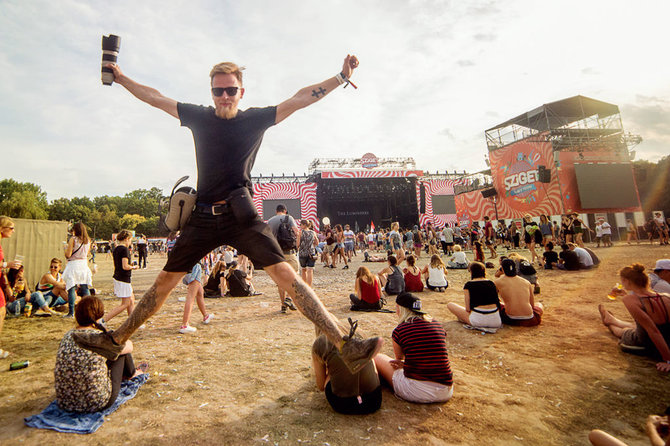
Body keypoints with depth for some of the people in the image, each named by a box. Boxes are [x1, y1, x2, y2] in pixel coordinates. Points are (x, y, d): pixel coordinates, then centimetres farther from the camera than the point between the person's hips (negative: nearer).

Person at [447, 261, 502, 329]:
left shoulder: (468, 285, -5)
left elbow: (468, 308, -6)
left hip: (478, 320, -4)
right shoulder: (491, 283, 6)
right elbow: (497, 303, 10)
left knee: (449, 305, 10)